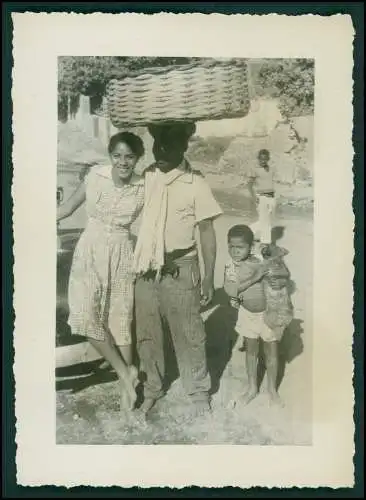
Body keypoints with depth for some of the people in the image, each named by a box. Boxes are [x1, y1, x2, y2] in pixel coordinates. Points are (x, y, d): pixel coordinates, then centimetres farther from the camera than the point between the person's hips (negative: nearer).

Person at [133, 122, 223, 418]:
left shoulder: (195, 183, -7)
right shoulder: (145, 177, 2)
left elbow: (206, 231, -4)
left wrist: (209, 277, -5)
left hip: (180, 270, -3)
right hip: (145, 270, 4)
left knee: (188, 335, 7)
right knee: (146, 333, 14)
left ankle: (199, 392, 26)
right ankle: (152, 388, 34)